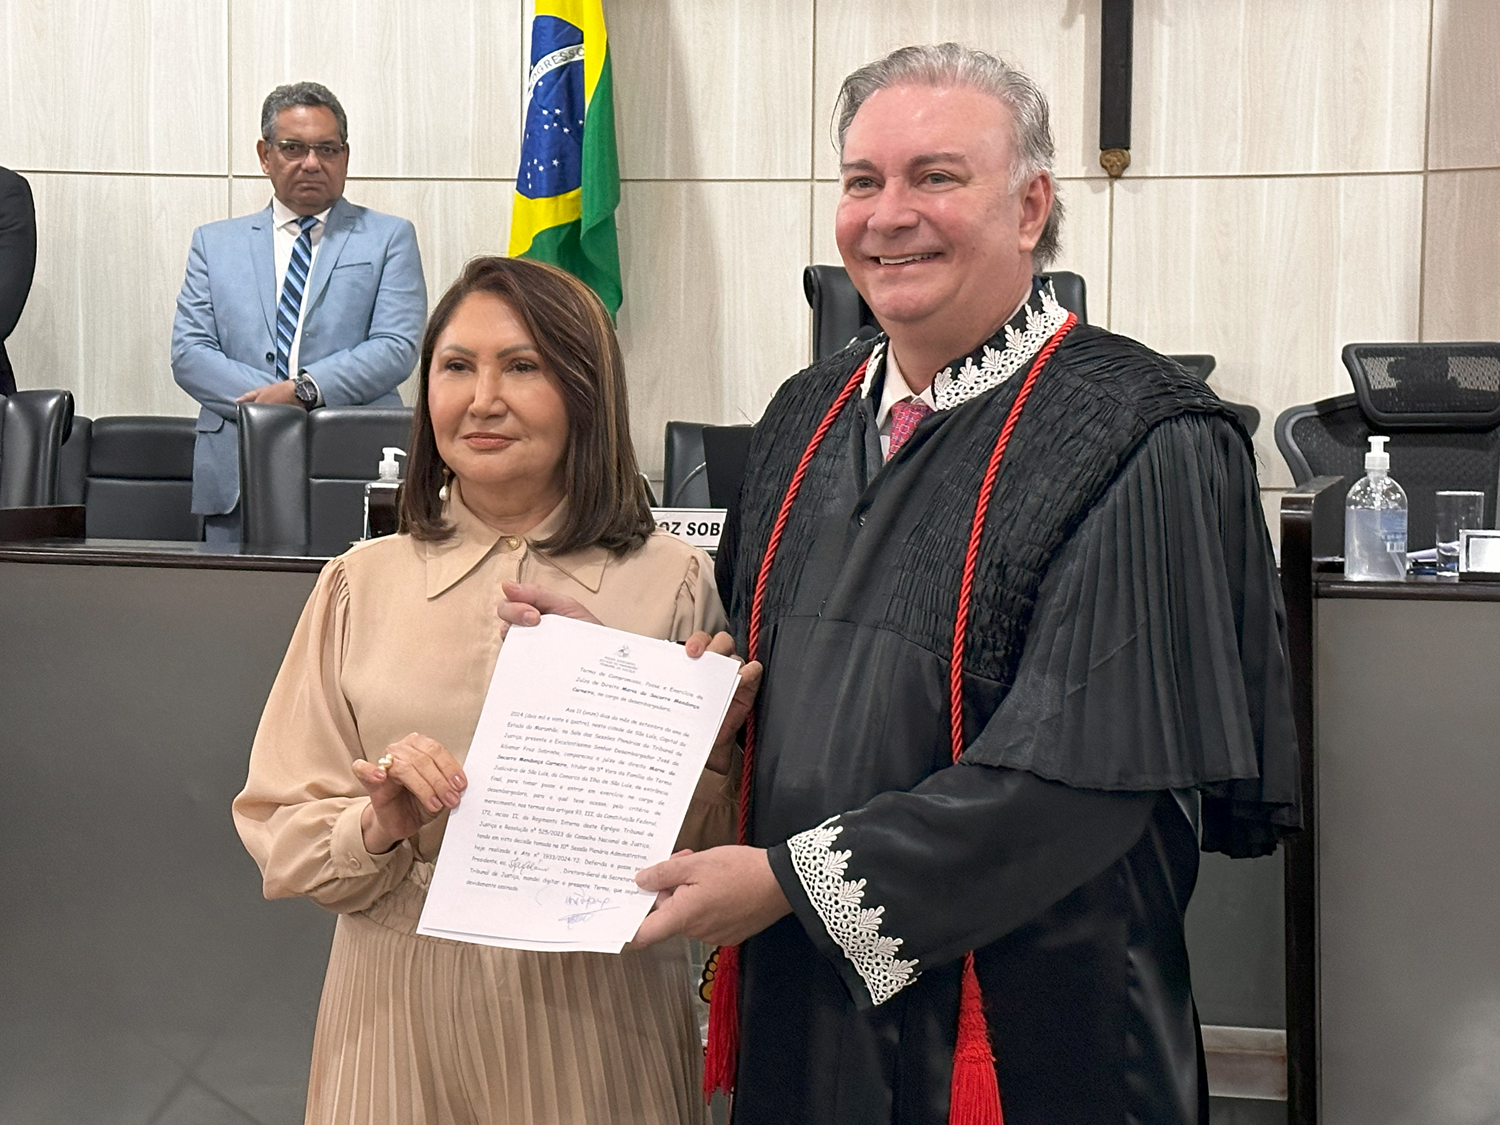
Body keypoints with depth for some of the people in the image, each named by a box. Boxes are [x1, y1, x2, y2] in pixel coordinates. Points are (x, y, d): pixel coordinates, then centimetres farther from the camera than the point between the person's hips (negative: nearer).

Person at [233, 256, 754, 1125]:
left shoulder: (674, 583, -3)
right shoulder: (363, 583, 1)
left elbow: (706, 861, -1)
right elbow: (280, 838, 2)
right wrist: (379, 827, -16)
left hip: (594, 1015, -1)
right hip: (402, 1013, 1)